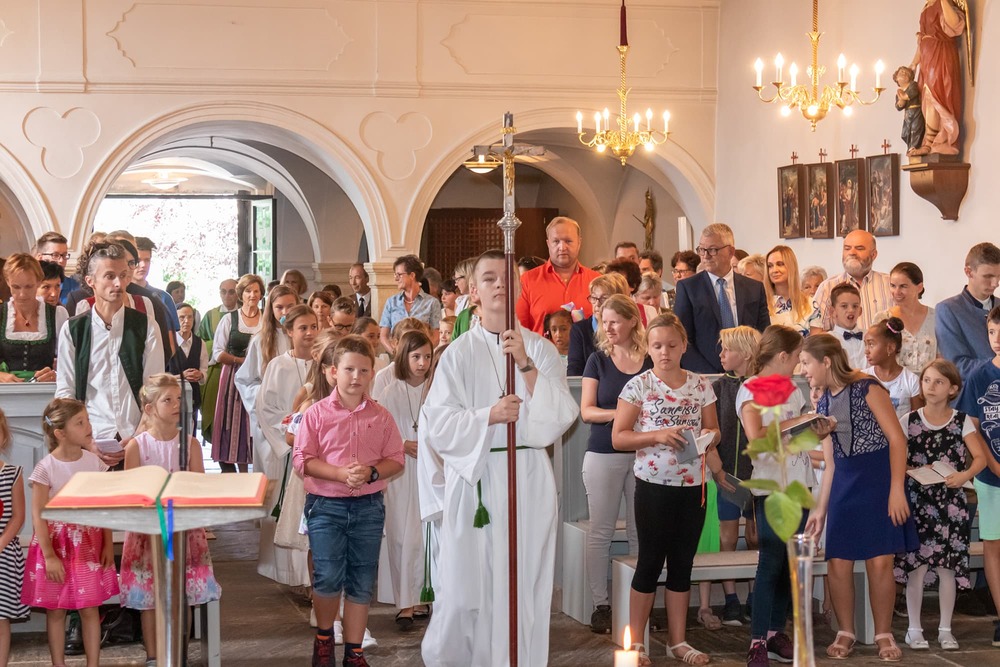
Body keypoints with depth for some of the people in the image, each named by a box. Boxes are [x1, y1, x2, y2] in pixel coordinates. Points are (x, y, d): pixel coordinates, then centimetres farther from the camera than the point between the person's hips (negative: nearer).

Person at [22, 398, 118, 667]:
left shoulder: (94, 462, -1)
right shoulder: (46, 468, -13)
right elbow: (38, 514, -11)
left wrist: (108, 545, 2)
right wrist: (49, 556, -13)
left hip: (89, 543, 3)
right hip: (56, 542, -3)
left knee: (90, 608, 6)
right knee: (55, 610, 7)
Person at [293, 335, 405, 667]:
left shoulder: (381, 417, 3)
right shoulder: (317, 414, -3)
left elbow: (396, 460, 4)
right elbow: (302, 460, -7)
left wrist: (372, 472, -16)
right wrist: (341, 473, -19)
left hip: (369, 506, 2)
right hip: (326, 505, -2)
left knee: (361, 583, 7)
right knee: (328, 577, -7)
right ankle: (324, 635, 20)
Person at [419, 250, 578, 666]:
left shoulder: (540, 349, 5)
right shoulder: (459, 353, 2)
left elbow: (562, 416, -6)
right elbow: (436, 422, -5)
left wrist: (527, 365, -16)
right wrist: (489, 417, -17)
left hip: (528, 479, 1)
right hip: (473, 479, -1)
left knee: (523, 588, 2)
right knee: (465, 589, 0)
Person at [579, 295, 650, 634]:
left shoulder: (651, 361, 3)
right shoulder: (598, 360, 3)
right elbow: (586, 410, -2)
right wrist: (618, 414, -18)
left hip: (642, 453, 1)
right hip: (604, 454, -1)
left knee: (641, 531, 5)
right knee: (600, 532, 1)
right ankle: (600, 604, 7)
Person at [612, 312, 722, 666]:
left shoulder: (700, 386, 5)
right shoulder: (638, 386, -5)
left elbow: (714, 430, 14)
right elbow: (618, 438, -6)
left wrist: (709, 435, -9)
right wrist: (657, 436, -19)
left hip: (692, 485, 4)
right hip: (654, 486, -3)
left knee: (682, 564, 10)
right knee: (650, 562, 1)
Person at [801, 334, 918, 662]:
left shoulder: (867, 388, -9)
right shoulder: (823, 404, 11)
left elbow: (897, 438, -11)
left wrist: (897, 489, -17)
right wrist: (821, 508, 13)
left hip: (879, 478, -6)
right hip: (844, 485, 6)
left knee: (879, 562, -5)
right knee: (838, 563, 0)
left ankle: (884, 634, 9)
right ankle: (846, 633, 14)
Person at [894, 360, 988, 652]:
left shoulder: (961, 421, 1)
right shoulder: (909, 421, 0)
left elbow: (980, 457, -4)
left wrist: (965, 475, -21)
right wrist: (910, 472, -18)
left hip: (951, 503, 1)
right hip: (918, 502, -1)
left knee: (948, 567, 4)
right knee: (917, 565, -2)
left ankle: (945, 629, 15)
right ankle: (914, 629, 9)